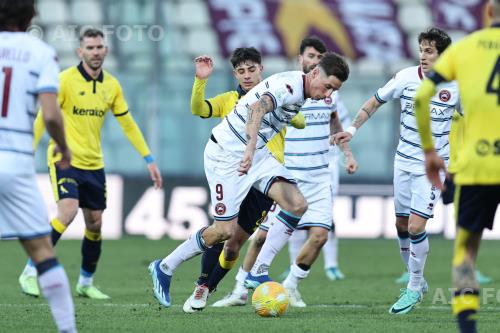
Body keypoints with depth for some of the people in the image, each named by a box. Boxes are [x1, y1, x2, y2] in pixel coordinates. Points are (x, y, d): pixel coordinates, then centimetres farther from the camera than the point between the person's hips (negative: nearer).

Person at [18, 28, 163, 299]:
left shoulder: (111, 85, 6)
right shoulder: (66, 79, -9)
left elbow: (128, 124, 13)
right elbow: (43, 117, -8)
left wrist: (149, 160, 9)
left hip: (94, 164, 6)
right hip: (64, 159, -6)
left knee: (95, 224, 7)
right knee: (68, 211, -23)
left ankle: (86, 283, 23)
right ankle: (30, 272, -16)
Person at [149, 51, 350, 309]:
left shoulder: (299, 93, 6)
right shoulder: (289, 86, -25)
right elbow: (257, 107, -43)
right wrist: (251, 148, -56)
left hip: (255, 152, 9)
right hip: (226, 153, -9)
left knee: (297, 205, -9)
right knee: (225, 230, -5)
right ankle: (164, 268, 16)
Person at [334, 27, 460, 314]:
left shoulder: (455, 86, -10)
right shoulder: (406, 77, -6)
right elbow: (375, 102, 7)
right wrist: (353, 128, -1)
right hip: (404, 161, 3)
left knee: (416, 226, -14)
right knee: (402, 225, 9)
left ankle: (414, 288, 2)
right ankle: (417, 281, 28)